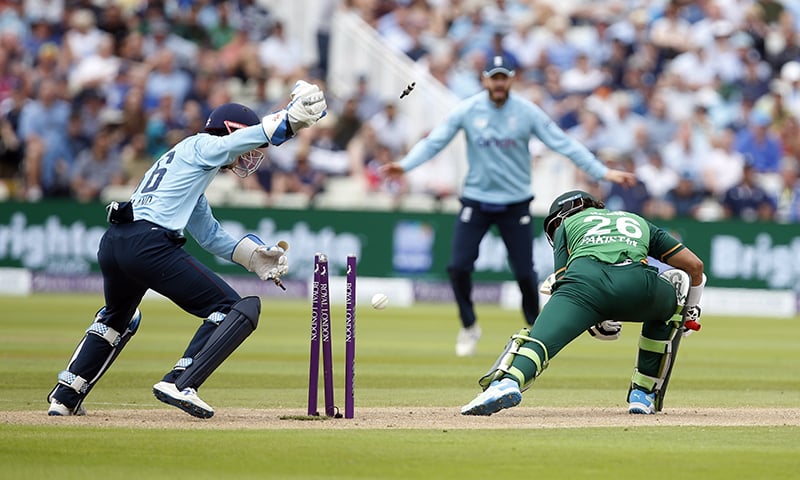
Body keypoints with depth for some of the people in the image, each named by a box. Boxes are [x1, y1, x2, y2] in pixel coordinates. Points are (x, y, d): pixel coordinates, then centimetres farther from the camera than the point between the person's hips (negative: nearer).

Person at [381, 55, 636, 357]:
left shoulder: (527, 112, -7)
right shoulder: (467, 111, -6)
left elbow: (563, 144, -8)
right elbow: (434, 141, -7)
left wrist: (603, 172, -14)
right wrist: (405, 165, -24)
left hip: (515, 202, 0)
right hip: (476, 200, 0)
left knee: (524, 272, -2)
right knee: (458, 266, -9)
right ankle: (469, 327, 14)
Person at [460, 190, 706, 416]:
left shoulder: (567, 224, 36)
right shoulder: (638, 221, 43)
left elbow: (562, 281, 23)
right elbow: (695, 265, 38)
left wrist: (597, 324, 30)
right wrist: (690, 313, 52)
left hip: (585, 276, -2)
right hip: (637, 282, 2)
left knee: (540, 339, -12)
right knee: (664, 307, 33)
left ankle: (507, 382, -45)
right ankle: (643, 394, 24)